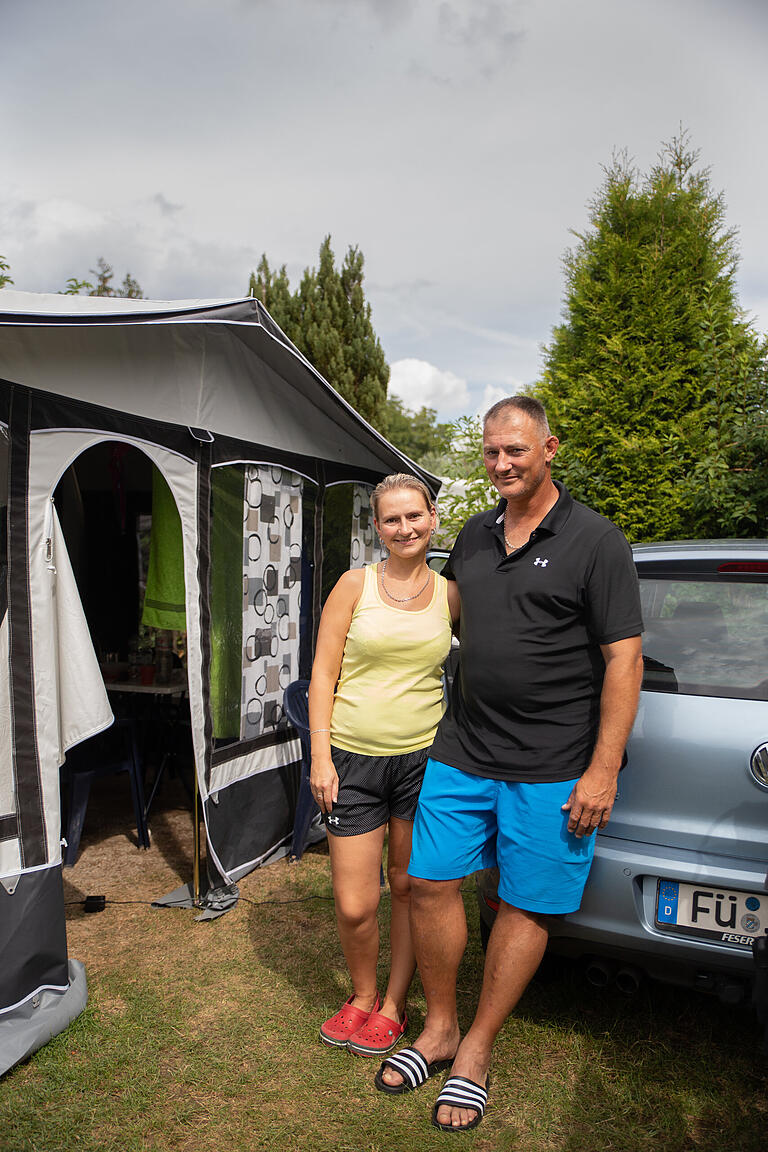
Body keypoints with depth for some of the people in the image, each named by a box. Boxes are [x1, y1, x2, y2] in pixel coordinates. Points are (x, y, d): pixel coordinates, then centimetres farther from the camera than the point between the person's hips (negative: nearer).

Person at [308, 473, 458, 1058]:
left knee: (411, 888, 14)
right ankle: (362, 995, 34)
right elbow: (323, 674, -2)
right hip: (353, 759, -1)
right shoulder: (355, 585, -3)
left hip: (423, 757, 2)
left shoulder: (450, 593, 3)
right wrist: (320, 756, -7)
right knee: (354, 906, 3)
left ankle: (393, 1004, 36)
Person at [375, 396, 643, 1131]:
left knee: (525, 907, 8)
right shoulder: (474, 535, 9)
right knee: (429, 883, 8)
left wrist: (602, 770, -14)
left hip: (551, 768, -5)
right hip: (460, 753, 5)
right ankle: (438, 1029, 31)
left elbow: (624, 658, -10)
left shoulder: (595, 541, -8)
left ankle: (476, 1053, 28)